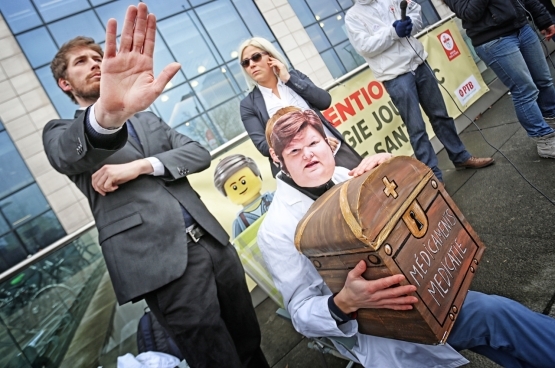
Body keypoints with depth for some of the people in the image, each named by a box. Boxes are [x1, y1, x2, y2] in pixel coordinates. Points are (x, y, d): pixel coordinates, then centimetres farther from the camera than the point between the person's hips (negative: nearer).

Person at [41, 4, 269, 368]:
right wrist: (107, 114, -42)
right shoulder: (62, 133, 8)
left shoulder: (149, 119, 22)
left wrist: (142, 165, -12)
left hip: (212, 240, 5)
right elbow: (68, 154, -19)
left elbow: (200, 154, 7)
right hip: (160, 263, -5)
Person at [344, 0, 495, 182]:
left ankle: (461, 157, 29)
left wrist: (410, 24, -3)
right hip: (395, 76, -5)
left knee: (440, 115, 14)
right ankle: (433, 175, 6)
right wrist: (392, 32, -18)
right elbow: (365, 47, -11)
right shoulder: (352, 16, 0)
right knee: (416, 128, -4)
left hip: (418, 63, 5)